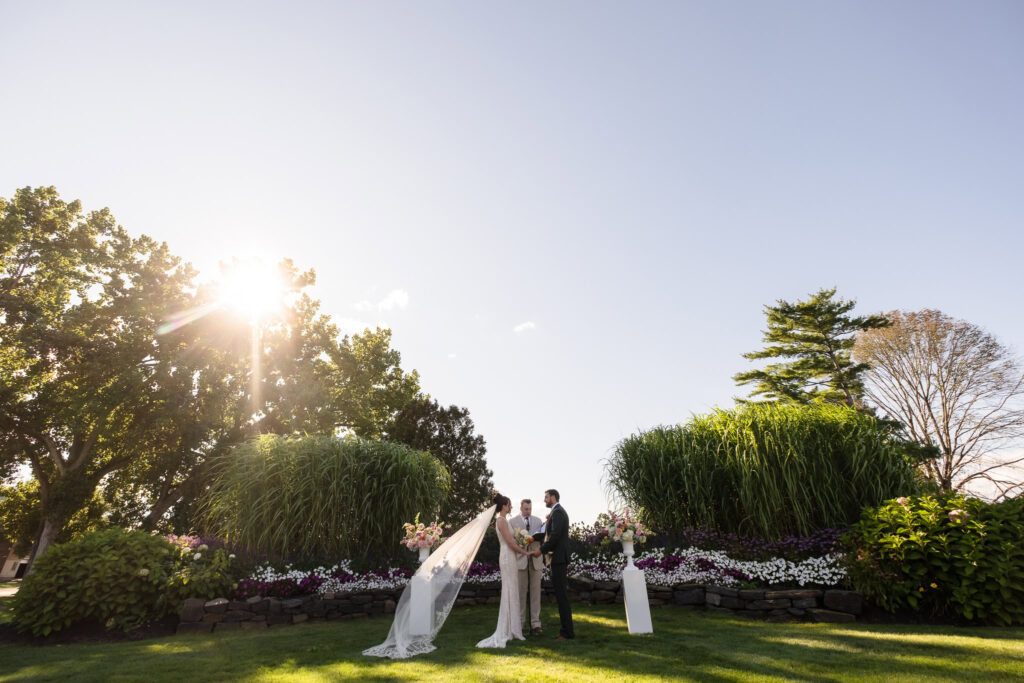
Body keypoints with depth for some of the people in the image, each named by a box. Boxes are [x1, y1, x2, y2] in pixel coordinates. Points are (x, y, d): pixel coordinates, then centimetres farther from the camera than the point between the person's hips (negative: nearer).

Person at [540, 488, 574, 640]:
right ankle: (566, 628, 21)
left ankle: (567, 632, 1)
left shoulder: (557, 512, -15)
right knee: (561, 594, 14)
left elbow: (555, 535, -24)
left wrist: (541, 550, -15)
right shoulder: (560, 511, 17)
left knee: (561, 595, -5)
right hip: (560, 558, 10)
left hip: (558, 559, -10)